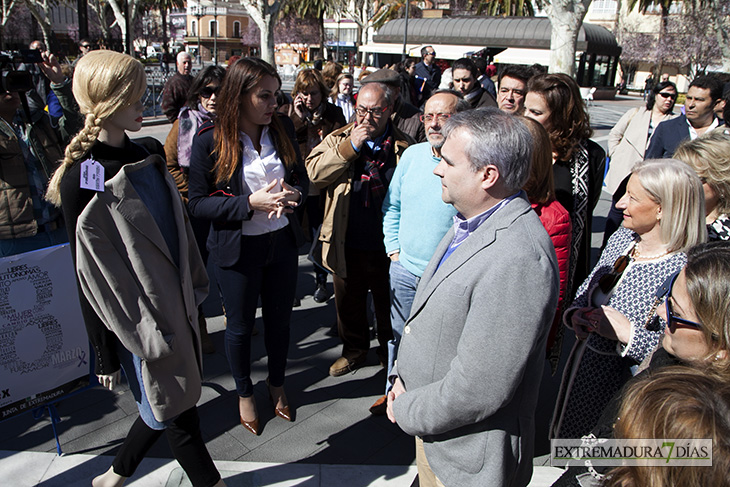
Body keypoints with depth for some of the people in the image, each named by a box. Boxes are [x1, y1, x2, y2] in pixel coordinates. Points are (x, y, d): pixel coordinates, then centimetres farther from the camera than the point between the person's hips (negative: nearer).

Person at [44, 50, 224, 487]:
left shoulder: (143, 157, 7)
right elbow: (90, 275, -14)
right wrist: (107, 354, -10)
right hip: (138, 323, -8)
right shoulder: (83, 178, -17)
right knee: (178, 415, 8)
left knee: (176, 403, 20)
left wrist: (195, 287, 19)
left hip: (176, 305, 8)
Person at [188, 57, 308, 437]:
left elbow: (302, 178, 7)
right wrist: (251, 203, -26)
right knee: (240, 325, 15)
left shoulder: (282, 128, -3)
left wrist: (292, 194, -17)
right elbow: (198, 203, -15)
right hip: (237, 249, -3)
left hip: (282, 242, 4)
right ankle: (244, 394, 41)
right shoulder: (209, 141, -15)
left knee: (279, 319, 19)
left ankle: (277, 384, 45)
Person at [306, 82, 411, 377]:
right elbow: (314, 173, -13)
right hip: (347, 244, 2)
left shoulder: (404, 147, -3)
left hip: (387, 244, -1)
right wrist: (350, 146, -20)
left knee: (388, 303, 16)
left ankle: (390, 351, 39)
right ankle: (354, 349, 41)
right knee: (349, 302, 18)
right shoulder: (338, 139, 1)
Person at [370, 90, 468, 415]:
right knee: (399, 334, 20)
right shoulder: (412, 154, 1)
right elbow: (392, 205, 11)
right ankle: (394, 392, 41)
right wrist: (394, 251, 7)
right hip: (404, 268, 5)